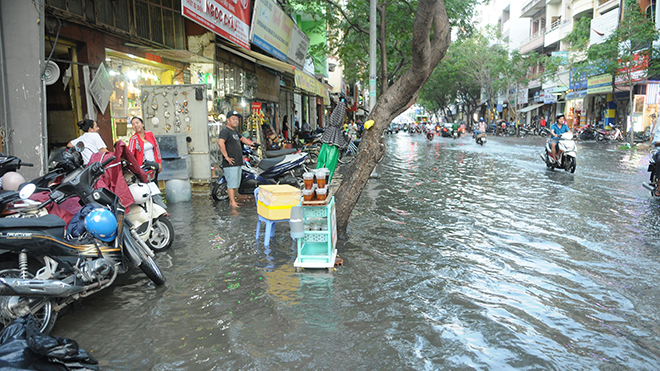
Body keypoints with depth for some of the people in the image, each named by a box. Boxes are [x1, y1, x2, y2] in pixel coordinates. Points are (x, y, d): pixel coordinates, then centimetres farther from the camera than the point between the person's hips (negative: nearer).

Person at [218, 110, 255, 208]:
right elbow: (220, 143, -29)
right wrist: (226, 157, -27)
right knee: (231, 184, -6)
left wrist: (249, 143, 24)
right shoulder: (225, 130, -12)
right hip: (231, 164, -10)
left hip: (238, 163, 10)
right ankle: (233, 203, -2)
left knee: (236, 184, 14)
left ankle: (232, 201, 23)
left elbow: (241, 138, 39)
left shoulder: (234, 131, 18)